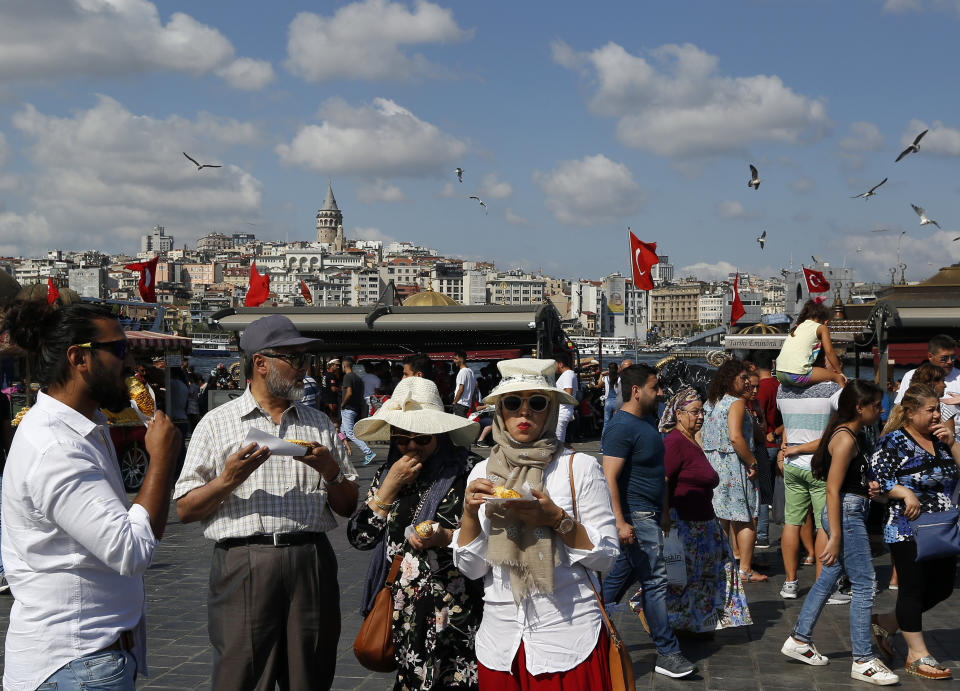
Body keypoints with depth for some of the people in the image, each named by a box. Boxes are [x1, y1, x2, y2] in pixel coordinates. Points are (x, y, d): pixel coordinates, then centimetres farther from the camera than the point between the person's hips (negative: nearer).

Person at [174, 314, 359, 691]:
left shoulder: (320, 424, 17)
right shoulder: (217, 423, 7)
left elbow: (348, 507, 16)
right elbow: (184, 511, 3)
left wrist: (331, 472, -2)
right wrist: (227, 480, -12)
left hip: (311, 562, 3)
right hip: (243, 562, -3)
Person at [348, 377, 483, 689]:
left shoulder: (464, 473, -7)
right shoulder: (387, 472, 9)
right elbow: (359, 537, 3)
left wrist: (444, 538, -22)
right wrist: (390, 486, -5)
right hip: (400, 610, 4)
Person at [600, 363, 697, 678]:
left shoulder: (648, 420, 12)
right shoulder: (622, 427, -19)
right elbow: (609, 478, -23)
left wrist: (664, 510, 23)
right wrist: (620, 522, -27)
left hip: (649, 513, 10)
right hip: (635, 516, -10)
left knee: (618, 577, 14)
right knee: (655, 581, -4)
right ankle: (666, 653, 3)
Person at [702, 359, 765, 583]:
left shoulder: (710, 403, 11)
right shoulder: (736, 403, -13)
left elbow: (701, 435, 14)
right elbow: (735, 437, -24)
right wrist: (752, 463, -16)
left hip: (712, 464, 8)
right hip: (734, 466, -8)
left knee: (720, 518, 15)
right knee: (745, 520, 1)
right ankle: (745, 570, 3)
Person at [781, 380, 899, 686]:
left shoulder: (856, 435, 13)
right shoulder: (845, 439, -17)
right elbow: (833, 490, -20)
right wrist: (835, 537, -22)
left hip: (855, 512, 10)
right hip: (846, 514, -10)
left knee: (829, 578, 15)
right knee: (865, 584, -6)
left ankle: (799, 640, 25)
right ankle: (863, 661, 0)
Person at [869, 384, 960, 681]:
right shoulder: (893, 442, -7)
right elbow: (877, 479, -13)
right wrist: (905, 492, -24)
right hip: (907, 529, -7)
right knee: (913, 588, -1)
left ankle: (886, 623, 26)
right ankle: (917, 654, 8)